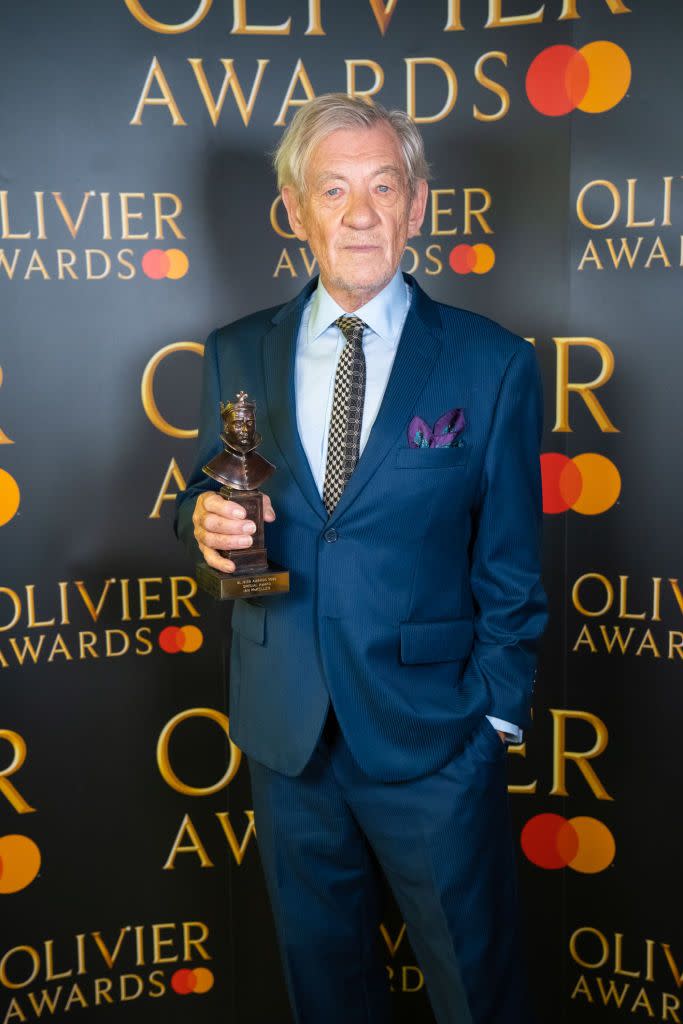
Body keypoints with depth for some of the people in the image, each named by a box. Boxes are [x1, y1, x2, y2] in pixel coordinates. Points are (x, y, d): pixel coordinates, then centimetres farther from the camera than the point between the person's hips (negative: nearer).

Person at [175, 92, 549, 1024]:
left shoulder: (492, 365, -6)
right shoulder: (236, 354, 2)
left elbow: (510, 567, -3)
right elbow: (208, 493, 10)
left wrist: (495, 714, -5)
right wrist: (206, 520, -13)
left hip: (433, 737, -2)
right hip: (286, 734, 3)